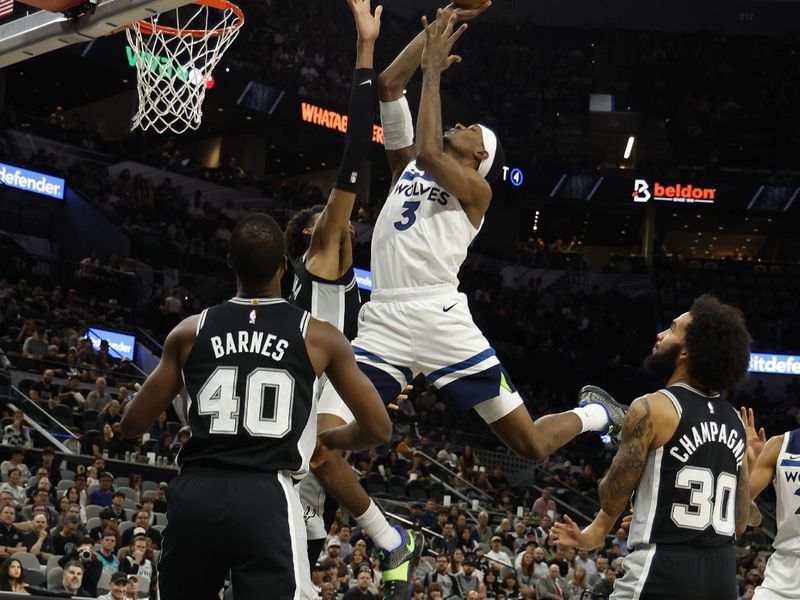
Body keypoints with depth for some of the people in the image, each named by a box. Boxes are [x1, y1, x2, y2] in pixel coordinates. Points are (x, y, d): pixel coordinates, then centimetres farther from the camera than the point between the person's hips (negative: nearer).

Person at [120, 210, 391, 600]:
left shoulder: (190, 331, 9)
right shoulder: (319, 337, 5)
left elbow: (132, 425, 14)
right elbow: (378, 429, 9)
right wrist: (333, 440, 30)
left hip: (194, 494, 3)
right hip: (265, 497, -3)